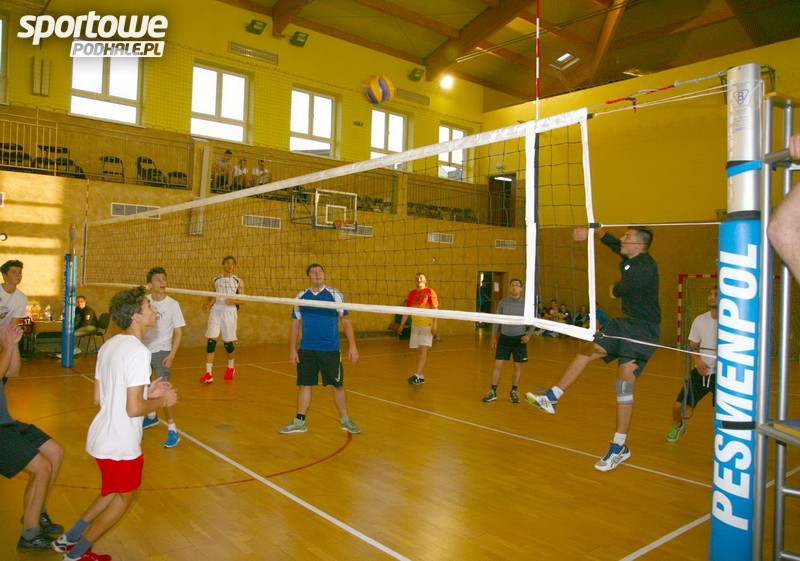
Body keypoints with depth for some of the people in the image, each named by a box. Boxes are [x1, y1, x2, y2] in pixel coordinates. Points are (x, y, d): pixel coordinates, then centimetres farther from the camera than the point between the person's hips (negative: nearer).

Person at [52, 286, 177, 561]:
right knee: (124, 497, 15)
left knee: (114, 493, 28)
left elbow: (99, 398, 9)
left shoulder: (109, 345, 4)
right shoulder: (138, 351, -23)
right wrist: (162, 401, -8)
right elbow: (134, 408, -25)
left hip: (101, 436, 8)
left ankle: (68, 539, 33)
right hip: (121, 443, -8)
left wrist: (146, 391, 9)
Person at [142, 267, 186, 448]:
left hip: (161, 351, -5)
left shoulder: (172, 304, -12)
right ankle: (151, 416, 44)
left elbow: (178, 332, -9)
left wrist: (171, 355, -16)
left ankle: (172, 430, -3)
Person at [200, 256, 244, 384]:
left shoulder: (238, 281, 3)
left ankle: (230, 368, 33)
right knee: (211, 341, -9)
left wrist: (233, 301, -21)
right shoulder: (216, 280, 11)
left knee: (228, 342, 7)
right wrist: (206, 301, 4)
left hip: (230, 312, -2)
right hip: (216, 311, 2)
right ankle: (208, 373, -7)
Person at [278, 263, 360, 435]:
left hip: (331, 349, -2)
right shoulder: (301, 297, 5)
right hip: (306, 350, 2)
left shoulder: (335, 295, -1)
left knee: (337, 385, 6)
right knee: (304, 384, 6)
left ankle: (345, 420, 22)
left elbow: (345, 321, 0)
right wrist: (292, 349, 5)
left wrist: (352, 345, -5)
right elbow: (295, 324, 10)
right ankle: (299, 422, 19)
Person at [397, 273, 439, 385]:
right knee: (418, 350, 8)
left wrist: (434, 325, -15)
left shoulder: (430, 292, -4)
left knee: (423, 350, -10)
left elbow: (435, 309, -8)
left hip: (427, 325, -5)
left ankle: (417, 375, -12)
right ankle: (420, 377, 15)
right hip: (415, 325, 5)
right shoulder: (412, 293, 11)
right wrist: (401, 324, 13)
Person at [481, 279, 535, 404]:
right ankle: (493, 392, 10)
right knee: (498, 364, -1)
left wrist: (528, 334, -14)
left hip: (519, 338, -1)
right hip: (504, 337, 1)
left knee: (518, 366, 6)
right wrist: (493, 336, 6)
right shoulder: (502, 302, -2)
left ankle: (514, 392, 23)